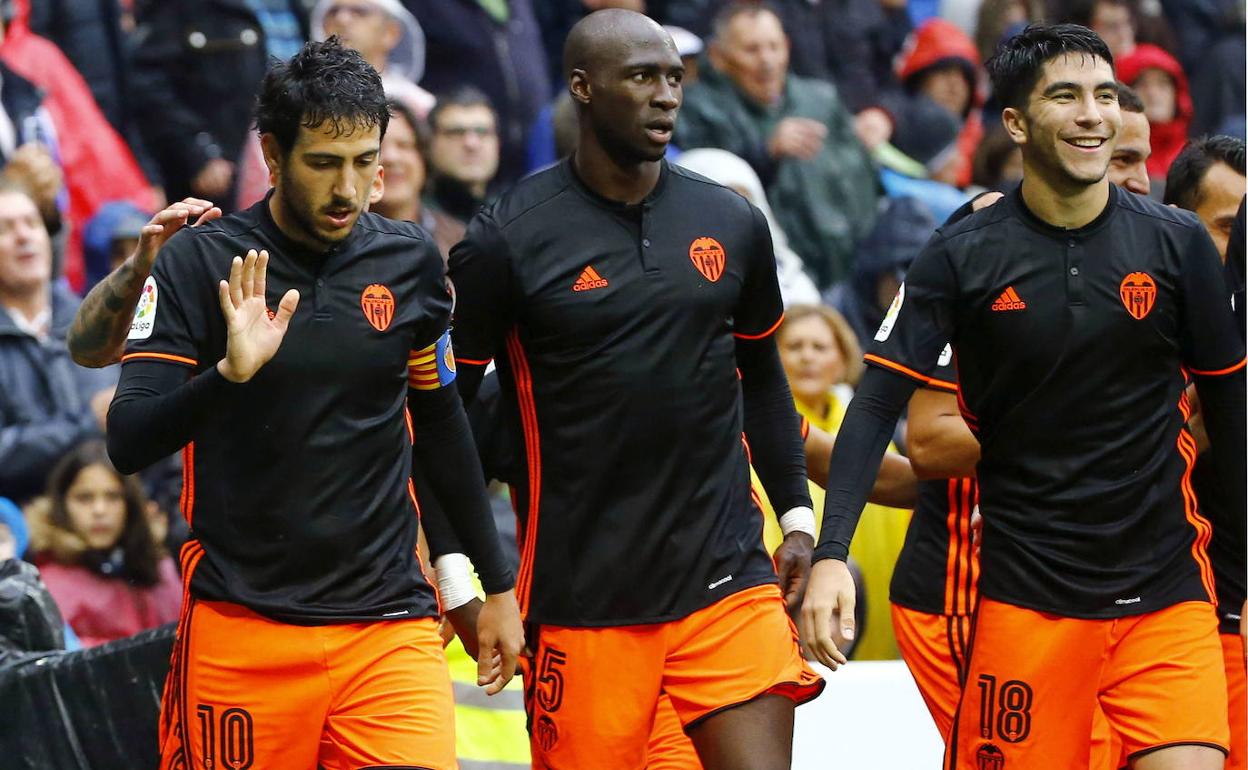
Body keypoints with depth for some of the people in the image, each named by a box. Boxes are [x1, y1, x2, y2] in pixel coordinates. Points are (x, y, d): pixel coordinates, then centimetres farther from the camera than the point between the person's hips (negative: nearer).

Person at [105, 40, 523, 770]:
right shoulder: (199, 262, -5)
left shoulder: (411, 260, 4)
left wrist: (497, 583, 21)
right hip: (241, 627, -2)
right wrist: (229, 372, -28)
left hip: (390, 625, 2)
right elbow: (128, 442, -11)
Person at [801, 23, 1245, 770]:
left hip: (1166, 595, 1)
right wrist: (831, 554, -18)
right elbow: (879, 404, -6)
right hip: (1022, 591, -1)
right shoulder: (963, 255, -3)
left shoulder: (1178, 244, 1)